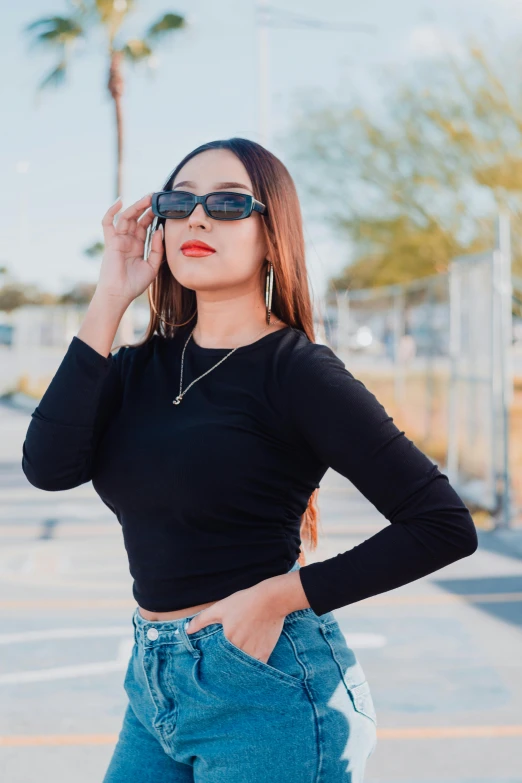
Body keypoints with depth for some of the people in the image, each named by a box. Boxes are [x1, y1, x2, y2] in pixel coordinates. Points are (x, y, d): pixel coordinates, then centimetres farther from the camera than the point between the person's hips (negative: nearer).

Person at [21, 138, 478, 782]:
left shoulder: (295, 369, -11)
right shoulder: (142, 367, 6)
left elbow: (445, 525, -15)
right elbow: (49, 467, -12)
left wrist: (277, 596, -16)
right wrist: (109, 300, -9)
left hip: (263, 686, -5)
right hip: (155, 681, 6)